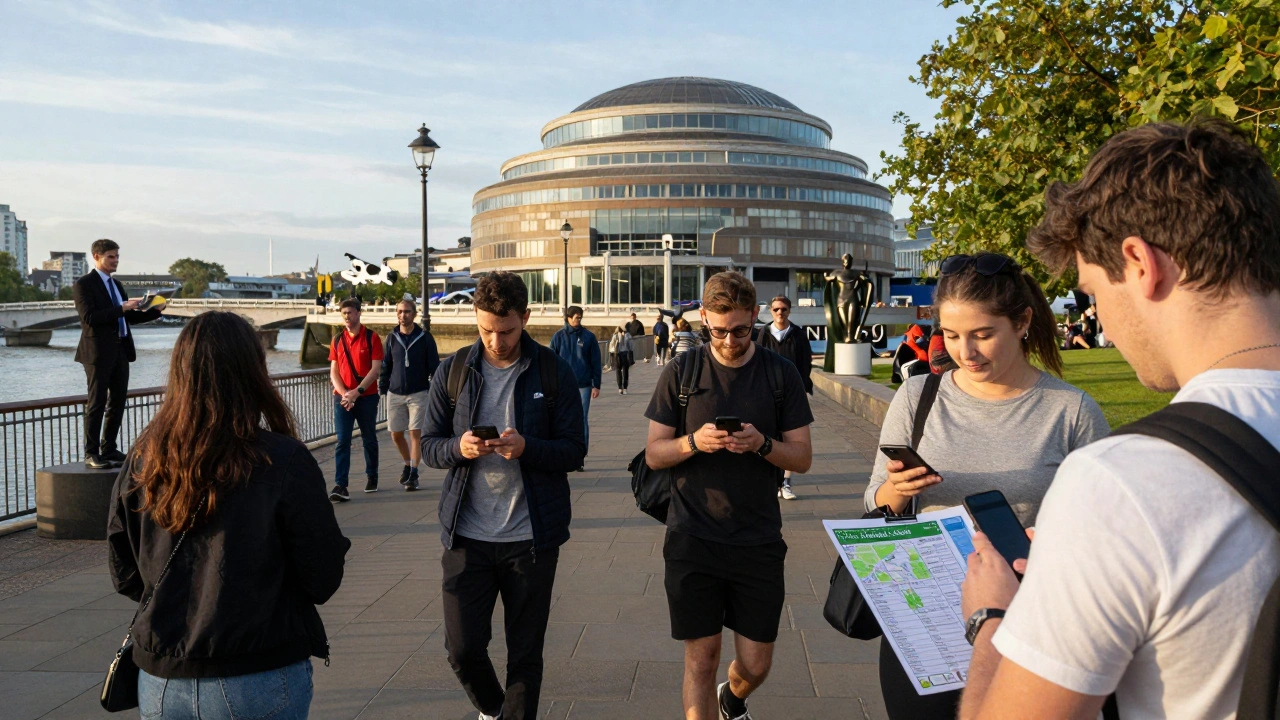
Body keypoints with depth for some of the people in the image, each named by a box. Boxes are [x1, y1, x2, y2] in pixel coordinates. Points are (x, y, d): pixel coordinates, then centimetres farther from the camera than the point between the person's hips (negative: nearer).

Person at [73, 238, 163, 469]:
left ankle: (109, 449, 18)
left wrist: (155, 310, 5)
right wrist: (121, 308, -22)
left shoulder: (116, 285, 18)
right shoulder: (83, 285, -5)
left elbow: (129, 318, 19)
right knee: (97, 403, -4)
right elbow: (89, 317, -17)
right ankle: (91, 454, 2)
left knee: (118, 402, 9)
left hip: (120, 351, 7)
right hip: (98, 352, -7)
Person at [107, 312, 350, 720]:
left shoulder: (144, 460, -6)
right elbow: (323, 582, -13)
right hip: (259, 682, -3)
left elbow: (125, 577, 4)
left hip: (160, 682, 3)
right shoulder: (283, 461, -18)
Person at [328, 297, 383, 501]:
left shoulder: (371, 338, -3)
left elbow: (375, 369, -10)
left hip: (367, 396, -2)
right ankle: (340, 486, -11)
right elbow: (334, 371, 5)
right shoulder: (337, 340, 8)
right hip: (342, 398, 2)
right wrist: (344, 393, -10)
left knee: (369, 440, 11)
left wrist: (357, 392, -16)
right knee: (342, 442, -6)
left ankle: (372, 477, 28)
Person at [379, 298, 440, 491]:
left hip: (418, 394, -3)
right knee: (396, 434, 8)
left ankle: (414, 474, 0)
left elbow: (434, 366, 1)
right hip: (395, 394, 3)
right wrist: (382, 389, 5)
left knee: (415, 434, -5)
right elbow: (385, 365, 10)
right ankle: (408, 464, 32)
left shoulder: (425, 338, -2)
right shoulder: (392, 338, 5)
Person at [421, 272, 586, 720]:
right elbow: (429, 446, 5)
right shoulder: (453, 371, 3)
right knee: (462, 649, 8)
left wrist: (527, 447, -23)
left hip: (531, 536, -2)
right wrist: (459, 448, -18)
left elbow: (575, 451, -4)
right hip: (466, 534, 2)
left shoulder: (553, 373, -3)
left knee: (525, 656, 9)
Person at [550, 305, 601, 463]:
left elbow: (595, 362, 3)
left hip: (583, 385, -1)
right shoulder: (558, 336, 2)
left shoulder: (589, 337, 1)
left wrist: (596, 385, -1)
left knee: (582, 420, 1)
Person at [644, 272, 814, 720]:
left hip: (759, 542, 1)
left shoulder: (781, 374, 1)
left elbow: (802, 457, 2)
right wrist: (693, 442, -19)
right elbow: (654, 454, 1)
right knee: (701, 660, 3)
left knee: (756, 666, 11)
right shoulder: (681, 373, 0)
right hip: (693, 541, -1)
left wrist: (763, 443, -18)